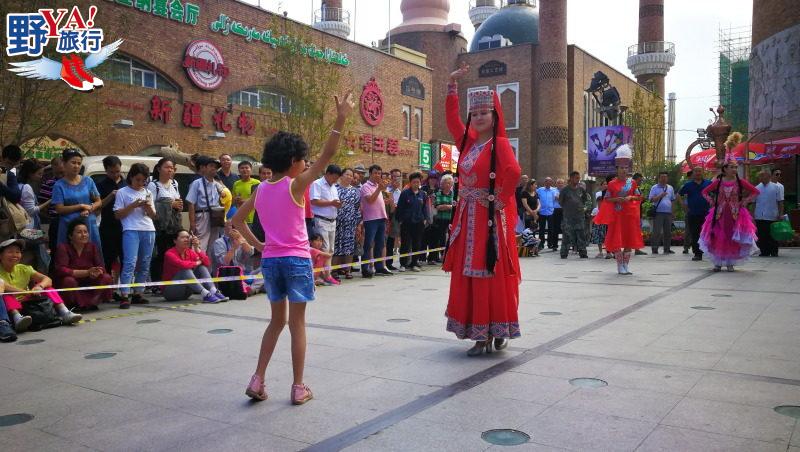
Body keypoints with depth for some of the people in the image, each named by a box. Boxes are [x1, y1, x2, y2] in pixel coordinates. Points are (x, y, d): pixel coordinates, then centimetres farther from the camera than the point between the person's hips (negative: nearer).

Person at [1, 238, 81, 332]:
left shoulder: (23, 269, 7)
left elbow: (48, 280, -3)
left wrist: (40, 286, -25)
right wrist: (24, 292, -29)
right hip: (9, 306, -3)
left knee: (46, 287, -10)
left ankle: (65, 313, -27)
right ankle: (17, 317, -54)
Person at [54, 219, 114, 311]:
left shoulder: (92, 247, -1)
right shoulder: (63, 248, -13)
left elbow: (102, 268, -9)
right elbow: (61, 270, -27)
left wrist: (97, 272, -35)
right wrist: (87, 272, -34)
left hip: (88, 284, 4)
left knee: (107, 278, -19)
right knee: (69, 281, -35)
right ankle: (73, 305, -10)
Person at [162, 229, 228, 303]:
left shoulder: (190, 252, 2)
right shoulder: (170, 253, -15)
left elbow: (207, 263, -10)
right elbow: (182, 265, -35)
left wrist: (197, 248, -20)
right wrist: (197, 262, -17)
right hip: (170, 291, -6)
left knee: (201, 267, -9)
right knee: (186, 270, -29)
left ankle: (214, 292, -29)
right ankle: (206, 295, -41)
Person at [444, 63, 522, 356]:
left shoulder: (499, 143, -8)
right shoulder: (468, 141, 13)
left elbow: (513, 171, -25)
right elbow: (451, 118, 17)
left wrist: (501, 199, -16)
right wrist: (452, 85, 13)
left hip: (491, 219, -7)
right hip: (467, 218, 7)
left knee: (492, 275, -3)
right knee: (467, 276, 7)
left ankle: (498, 332, 8)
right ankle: (481, 336, 15)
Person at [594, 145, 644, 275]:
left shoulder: (632, 182, 6)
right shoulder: (612, 183, 0)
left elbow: (638, 197, 9)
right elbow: (606, 199, 3)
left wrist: (630, 198, -10)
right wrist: (616, 199, -13)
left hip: (630, 214, 2)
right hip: (617, 214, -2)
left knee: (629, 239, 4)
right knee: (617, 240, -3)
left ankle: (626, 265, 14)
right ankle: (620, 266, 4)